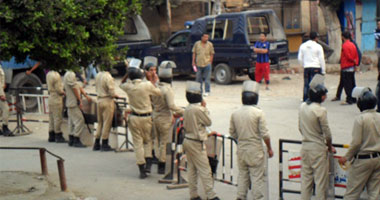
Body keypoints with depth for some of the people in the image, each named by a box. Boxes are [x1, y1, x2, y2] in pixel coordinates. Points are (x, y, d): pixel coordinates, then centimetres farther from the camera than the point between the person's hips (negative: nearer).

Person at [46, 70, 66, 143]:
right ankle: (58, 136, -1)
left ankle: (51, 136, 17)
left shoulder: (49, 74, 10)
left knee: (51, 118, 12)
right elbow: (59, 90, -18)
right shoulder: (56, 75, -18)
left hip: (51, 98, 9)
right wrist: (64, 93, -1)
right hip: (57, 99, -9)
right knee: (58, 118, -4)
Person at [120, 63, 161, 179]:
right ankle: (148, 164, 2)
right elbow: (158, 93, 1)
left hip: (134, 118, 1)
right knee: (148, 141, 18)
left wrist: (128, 73, 10)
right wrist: (151, 80, 7)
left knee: (138, 143, 6)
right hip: (146, 117, -1)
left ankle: (142, 170, 5)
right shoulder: (147, 85, -14)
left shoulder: (128, 87, -6)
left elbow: (122, 83, 18)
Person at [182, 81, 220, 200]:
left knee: (191, 168, 12)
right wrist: (205, 108, -1)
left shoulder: (187, 109, 6)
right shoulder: (198, 109, -20)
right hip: (197, 143, -9)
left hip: (187, 140, 9)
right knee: (205, 170, -3)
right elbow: (208, 122, -7)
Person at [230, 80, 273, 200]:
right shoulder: (258, 113, -12)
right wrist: (269, 148, 0)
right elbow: (264, 134, -12)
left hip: (241, 148, 4)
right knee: (257, 176, 2)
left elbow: (232, 133, 9)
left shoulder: (235, 114, 0)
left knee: (242, 174, 14)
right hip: (255, 149, -4)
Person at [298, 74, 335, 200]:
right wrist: (330, 146, 5)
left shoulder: (302, 106, 2)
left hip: (305, 146, 7)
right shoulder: (320, 111, -18)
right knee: (320, 179, 2)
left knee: (305, 178, 13)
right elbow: (327, 133, -11)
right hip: (318, 147, -7)